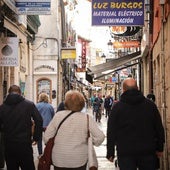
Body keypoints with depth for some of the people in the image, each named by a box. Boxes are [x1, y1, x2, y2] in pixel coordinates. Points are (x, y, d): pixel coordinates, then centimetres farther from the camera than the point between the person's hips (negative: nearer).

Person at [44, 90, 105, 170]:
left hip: (59, 160, 1)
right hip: (79, 161, 0)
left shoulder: (58, 116, -7)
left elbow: (47, 137, -5)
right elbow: (100, 136, -15)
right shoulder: (87, 118, -9)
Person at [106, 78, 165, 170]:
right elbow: (159, 129, 7)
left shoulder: (117, 107, -4)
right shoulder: (150, 105, 3)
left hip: (125, 152, -2)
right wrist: (159, 148, 17)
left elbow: (111, 132, -2)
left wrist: (110, 153, 4)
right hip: (148, 151, 2)